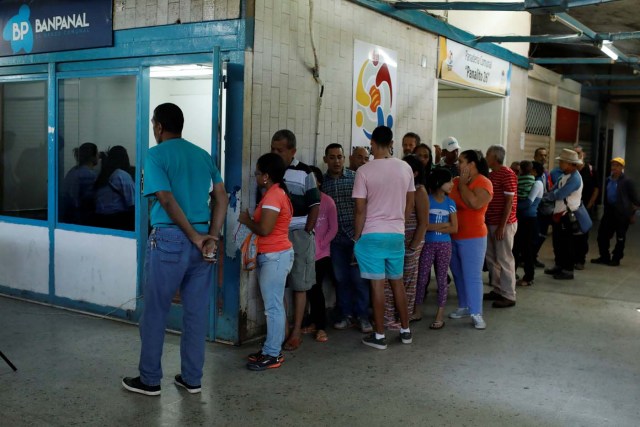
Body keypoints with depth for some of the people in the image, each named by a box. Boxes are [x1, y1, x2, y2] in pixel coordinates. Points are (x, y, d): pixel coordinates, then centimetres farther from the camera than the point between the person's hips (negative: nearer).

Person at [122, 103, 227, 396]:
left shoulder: (155, 155, -5)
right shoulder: (203, 155, 12)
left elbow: (167, 200, -15)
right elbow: (221, 197, 4)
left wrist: (194, 237, -10)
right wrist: (211, 237, -2)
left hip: (169, 239, -5)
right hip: (202, 240, 6)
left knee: (155, 312, 7)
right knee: (196, 313, 10)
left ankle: (149, 380, 15)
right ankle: (192, 378, 18)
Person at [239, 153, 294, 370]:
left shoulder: (272, 196, -17)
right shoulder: (277, 193, 16)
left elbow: (264, 229, -22)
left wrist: (246, 220, -7)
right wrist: (251, 220, 5)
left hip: (275, 256, -11)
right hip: (274, 255, 11)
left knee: (273, 306, -6)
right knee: (275, 304, 14)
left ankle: (272, 355, 0)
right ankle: (273, 349, 21)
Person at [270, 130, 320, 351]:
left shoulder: (304, 173, -3)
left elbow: (315, 206, -1)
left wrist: (306, 234, -6)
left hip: (298, 235, -3)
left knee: (299, 285, 2)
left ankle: (296, 332, 9)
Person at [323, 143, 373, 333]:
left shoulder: (355, 177, -1)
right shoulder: (322, 181, 6)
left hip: (355, 235, -2)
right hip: (335, 238, 3)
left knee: (359, 278, 0)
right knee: (341, 279, 9)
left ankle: (363, 316, 11)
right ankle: (347, 316, 20)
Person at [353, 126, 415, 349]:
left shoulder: (364, 171, -12)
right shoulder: (405, 168, 1)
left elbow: (360, 209, -11)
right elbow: (410, 202, 9)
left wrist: (357, 236, -1)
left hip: (372, 235, -4)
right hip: (397, 234, 4)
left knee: (377, 284, 1)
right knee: (397, 282, 16)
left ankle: (379, 335, 8)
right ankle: (405, 330, 24)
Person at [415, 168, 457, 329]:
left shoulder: (450, 203, 4)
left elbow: (454, 228, -1)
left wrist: (433, 227, -11)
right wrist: (443, 225, -13)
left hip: (444, 245, 2)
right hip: (427, 244, -2)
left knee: (442, 278, 5)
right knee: (421, 277, 3)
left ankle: (439, 315, 10)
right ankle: (417, 311, 17)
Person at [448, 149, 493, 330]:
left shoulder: (483, 182, -9)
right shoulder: (456, 181, 8)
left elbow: (475, 203, -25)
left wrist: (462, 184, -15)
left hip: (472, 238, -6)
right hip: (452, 236, 7)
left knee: (472, 276, -5)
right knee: (458, 274, 14)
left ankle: (476, 313, 2)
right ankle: (464, 307, 27)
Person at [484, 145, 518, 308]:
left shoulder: (507, 174, -13)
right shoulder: (491, 175, 13)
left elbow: (509, 201, -16)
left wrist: (502, 226, -19)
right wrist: (486, 221, 12)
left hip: (504, 224, -9)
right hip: (491, 223, 9)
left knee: (504, 259, -3)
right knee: (491, 258, 13)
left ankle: (508, 296, 4)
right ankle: (497, 290, 23)